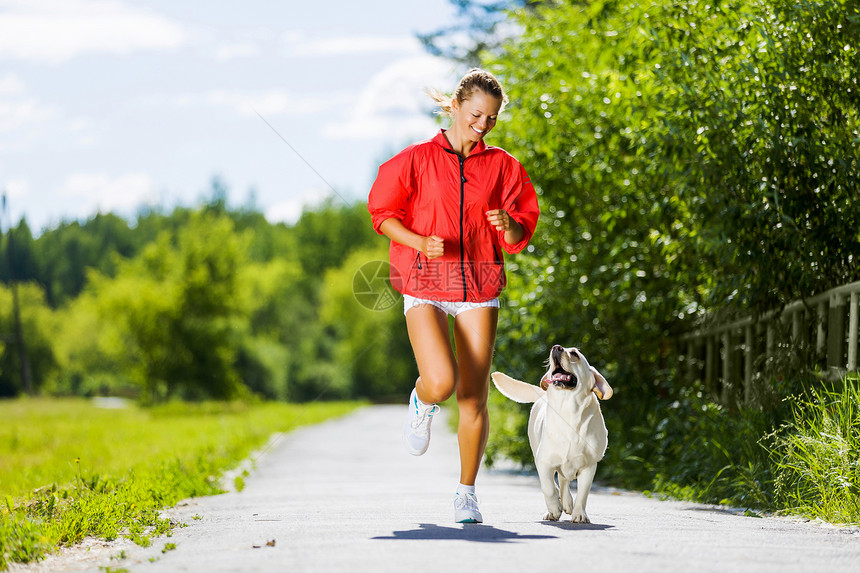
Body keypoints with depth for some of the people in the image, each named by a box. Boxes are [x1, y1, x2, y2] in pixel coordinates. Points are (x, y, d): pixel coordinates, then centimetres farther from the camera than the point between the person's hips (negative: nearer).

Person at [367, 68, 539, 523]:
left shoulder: (501, 166, 7)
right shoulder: (417, 159, 1)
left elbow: (520, 236, 9)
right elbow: (383, 213, 4)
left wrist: (508, 225, -14)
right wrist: (420, 242, -12)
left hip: (478, 288, 2)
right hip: (424, 285, -2)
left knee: (474, 397, 0)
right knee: (441, 383, -20)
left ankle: (467, 494, 14)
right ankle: (422, 403, 18)